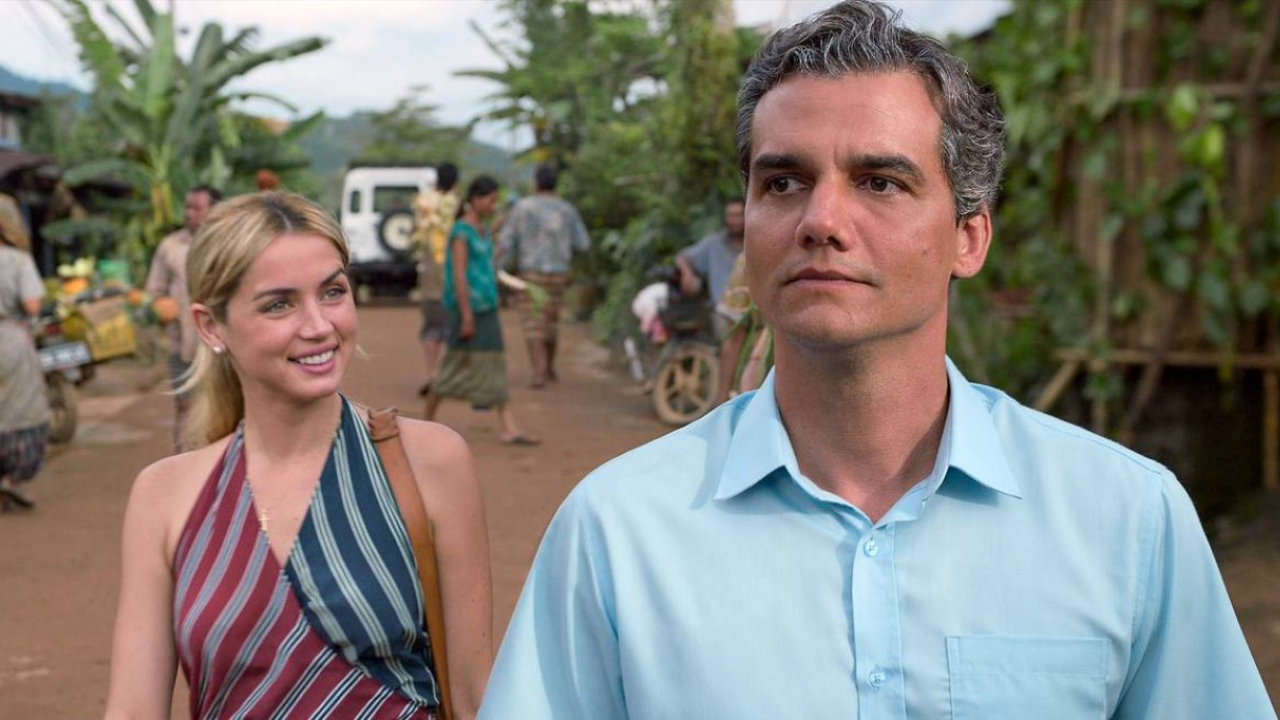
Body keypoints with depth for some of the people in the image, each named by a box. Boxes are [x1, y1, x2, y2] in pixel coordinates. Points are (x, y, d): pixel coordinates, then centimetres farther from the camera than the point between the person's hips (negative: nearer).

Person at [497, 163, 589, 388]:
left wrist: (510, 265, 9)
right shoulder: (567, 210, 2)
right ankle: (549, 368, 32)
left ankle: (539, 373, -15)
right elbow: (583, 244, 2)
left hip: (529, 273, -3)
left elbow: (506, 240, -5)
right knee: (550, 321, 18)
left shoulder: (522, 207, -4)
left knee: (532, 325, -3)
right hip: (557, 274, 3)